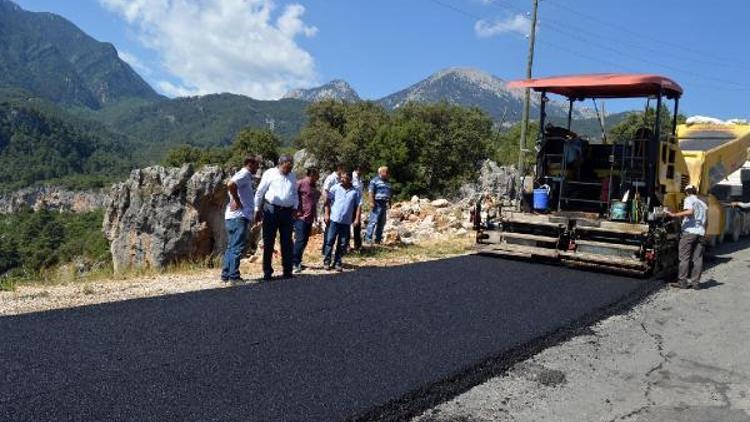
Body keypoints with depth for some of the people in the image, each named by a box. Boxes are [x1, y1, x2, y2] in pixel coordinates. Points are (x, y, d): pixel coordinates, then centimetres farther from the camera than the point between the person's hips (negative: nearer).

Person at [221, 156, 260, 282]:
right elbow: (230, 184, -26)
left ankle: (226, 274, 15)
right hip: (239, 216, -10)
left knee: (231, 247, 12)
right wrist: (237, 200, -17)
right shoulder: (244, 174, -8)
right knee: (237, 247, -8)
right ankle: (234, 275, -7)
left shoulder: (246, 176, 22)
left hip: (231, 217, 10)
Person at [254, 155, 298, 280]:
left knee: (287, 242, 6)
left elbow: (295, 194, 21)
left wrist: (295, 208, 8)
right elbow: (259, 193, 0)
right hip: (271, 210, -4)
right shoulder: (270, 174, -3)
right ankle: (267, 271, 9)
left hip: (287, 212, 4)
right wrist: (257, 210, 0)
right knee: (268, 242, 1)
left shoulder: (292, 177, 12)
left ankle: (287, 271, 12)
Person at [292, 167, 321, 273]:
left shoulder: (314, 186, 15)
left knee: (304, 241, 10)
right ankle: (295, 263, -6)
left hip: (309, 218, 8)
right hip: (301, 217, -8)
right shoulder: (301, 184, -9)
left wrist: (315, 216, 19)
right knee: (300, 240, -10)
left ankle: (298, 261, 19)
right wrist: (295, 212, -13)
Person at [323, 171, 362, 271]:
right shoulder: (335, 188, 1)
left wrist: (357, 218, -5)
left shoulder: (355, 191, 3)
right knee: (330, 241, 1)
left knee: (343, 244, 7)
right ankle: (326, 261, 10)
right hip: (334, 219, -1)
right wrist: (327, 214, -5)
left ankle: (337, 262, 18)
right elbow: (328, 201, 2)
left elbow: (358, 206, 3)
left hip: (346, 222, 1)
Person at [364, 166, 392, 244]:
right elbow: (371, 192, -11)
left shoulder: (387, 182, 21)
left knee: (382, 223, 8)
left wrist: (389, 203, 18)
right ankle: (368, 238, -9)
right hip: (377, 203, -8)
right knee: (373, 221, -12)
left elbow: (389, 194, 24)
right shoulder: (375, 180, -3)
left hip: (384, 204, 8)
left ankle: (378, 238, 15)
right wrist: (371, 202, -19)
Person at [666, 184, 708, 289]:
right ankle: (695, 282, 4)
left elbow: (690, 212, -18)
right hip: (700, 233, 6)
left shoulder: (689, 199, 2)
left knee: (684, 257, -4)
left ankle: (682, 281, -6)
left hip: (689, 231, -6)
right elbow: (706, 221, 21)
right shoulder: (703, 203, 22)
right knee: (697, 258, 5)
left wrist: (673, 215, -20)